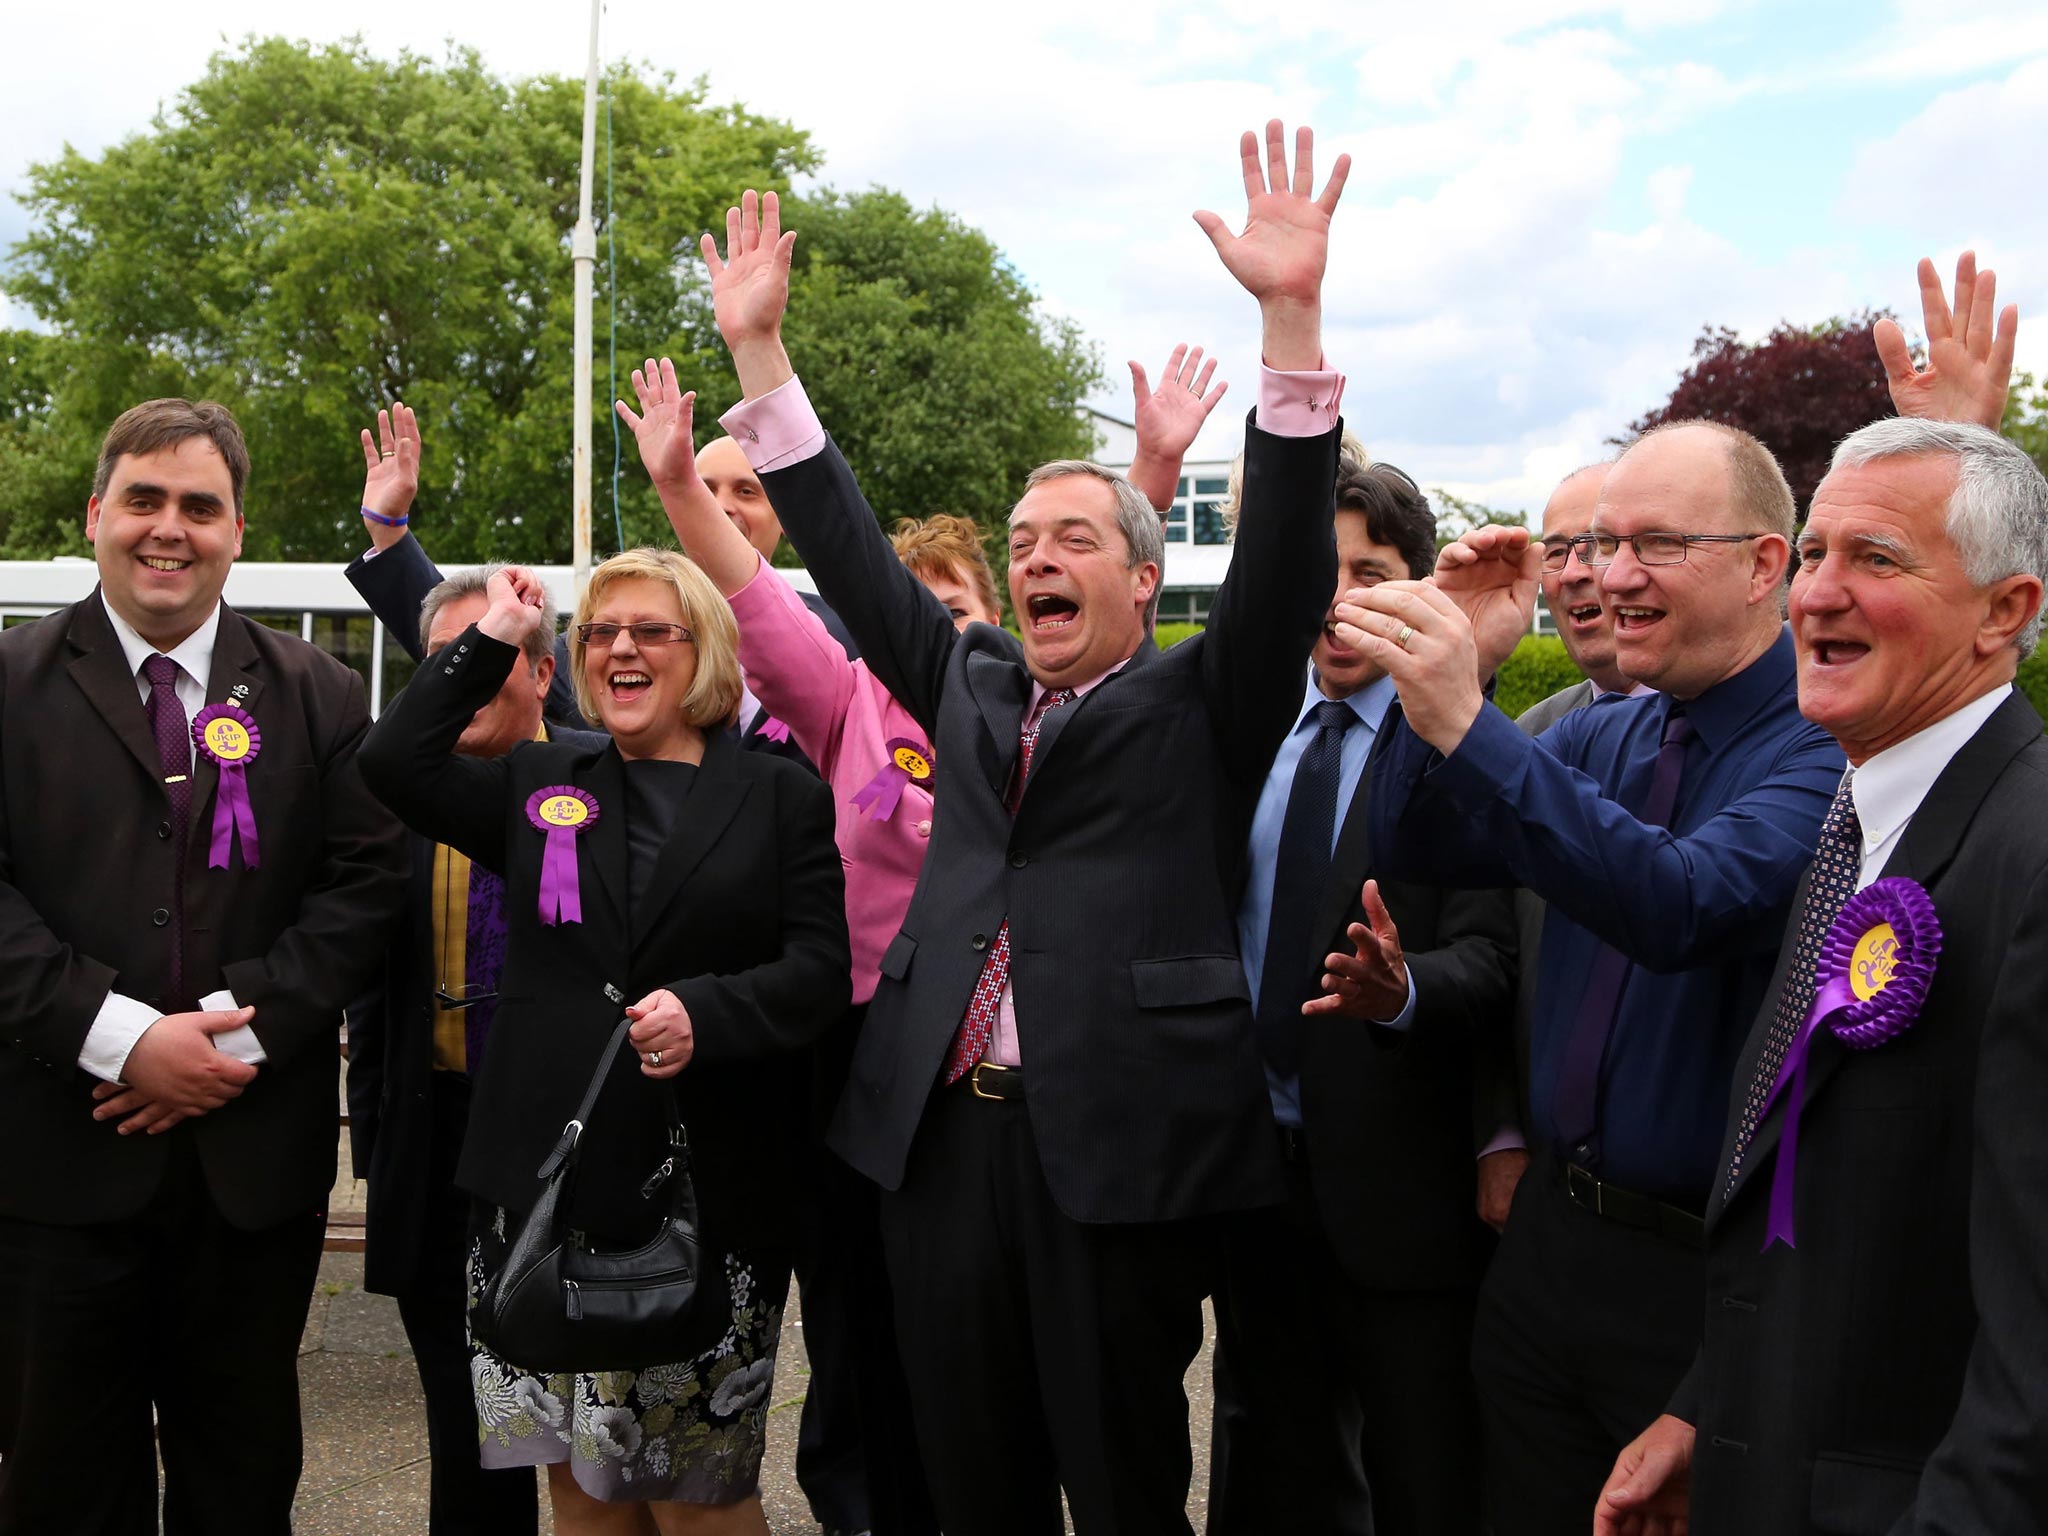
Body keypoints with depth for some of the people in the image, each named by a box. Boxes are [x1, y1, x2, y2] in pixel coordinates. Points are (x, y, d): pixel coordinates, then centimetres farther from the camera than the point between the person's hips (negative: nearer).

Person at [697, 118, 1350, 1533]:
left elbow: (1287, 553, -9)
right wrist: (761, 348, 13)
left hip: (1118, 1146, -4)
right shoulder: (972, 687, 16)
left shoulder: (1203, 707, 4)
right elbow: (850, 550, 17)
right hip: (945, 1137, 5)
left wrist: (1292, 317, -19)